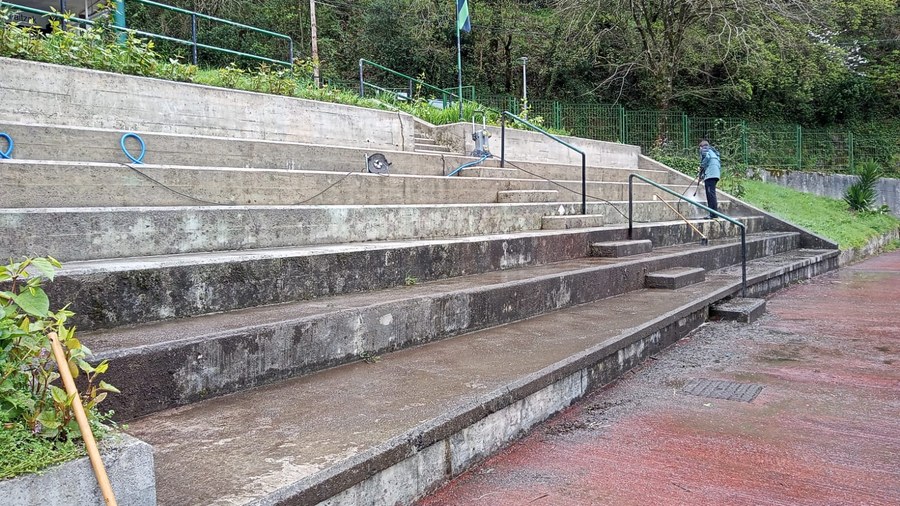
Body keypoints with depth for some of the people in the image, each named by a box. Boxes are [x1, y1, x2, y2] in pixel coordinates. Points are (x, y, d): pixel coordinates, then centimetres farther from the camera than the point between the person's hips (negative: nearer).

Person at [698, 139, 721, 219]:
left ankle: (714, 214, -19)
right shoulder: (713, 151, 32)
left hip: (710, 174, -9)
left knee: (710, 193, -13)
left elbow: (707, 157, -13)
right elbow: (719, 162, 25)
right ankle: (713, 214, 11)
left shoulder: (704, 149, 8)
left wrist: (701, 169, -2)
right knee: (711, 194, 12)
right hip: (717, 173, 9)